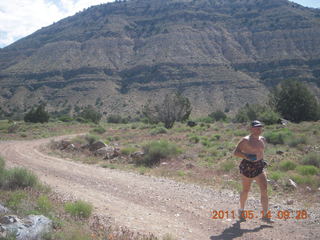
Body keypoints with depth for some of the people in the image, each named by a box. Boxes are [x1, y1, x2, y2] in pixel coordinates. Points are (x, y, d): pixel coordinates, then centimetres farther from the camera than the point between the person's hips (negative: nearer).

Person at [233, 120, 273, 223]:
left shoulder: (262, 139, 9)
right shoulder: (245, 140, -11)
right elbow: (236, 152, -13)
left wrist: (261, 160, 12)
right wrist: (247, 156, -26)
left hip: (259, 167, 5)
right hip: (247, 167, -5)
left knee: (264, 190, -7)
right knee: (245, 191, 8)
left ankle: (265, 215, 0)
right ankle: (241, 210, 32)